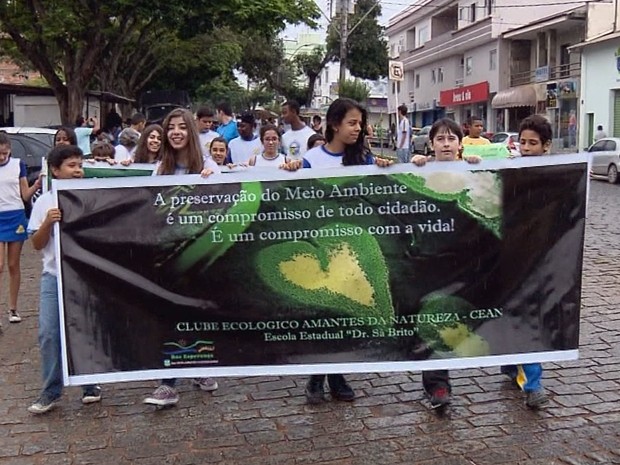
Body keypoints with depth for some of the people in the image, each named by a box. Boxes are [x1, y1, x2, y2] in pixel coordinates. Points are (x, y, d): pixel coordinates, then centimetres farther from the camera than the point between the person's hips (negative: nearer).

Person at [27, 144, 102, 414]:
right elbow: (37, 245, 1)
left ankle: (90, 385, 23)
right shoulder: (45, 202, 1)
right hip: (54, 276, 0)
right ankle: (50, 393, 11)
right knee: (49, 334, -1)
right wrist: (47, 223, -15)